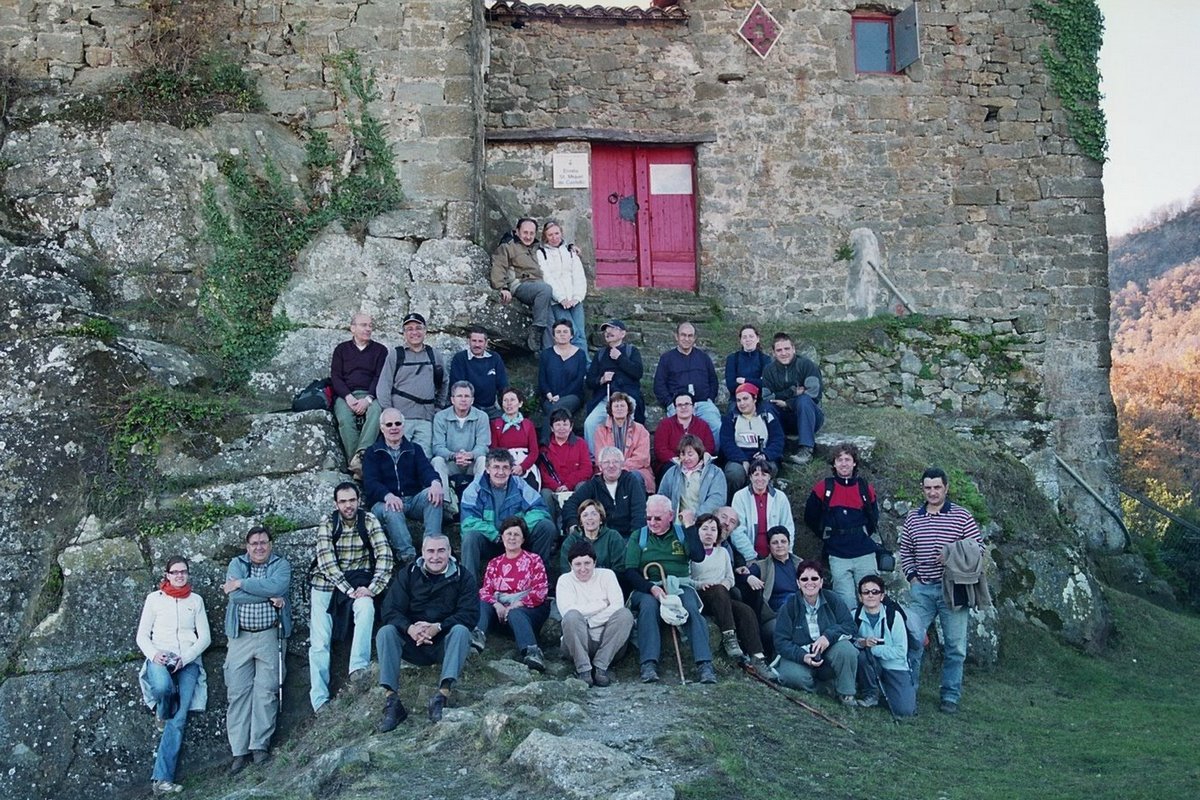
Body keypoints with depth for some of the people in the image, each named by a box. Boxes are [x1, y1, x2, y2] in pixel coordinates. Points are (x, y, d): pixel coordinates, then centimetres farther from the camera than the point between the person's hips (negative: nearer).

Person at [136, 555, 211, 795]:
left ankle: (162, 778, -15)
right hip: (160, 658, -1)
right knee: (162, 686, -37)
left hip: (188, 661, 1)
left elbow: (205, 637, 9)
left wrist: (185, 658, -8)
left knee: (178, 719, -13)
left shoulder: (196, 600, 13)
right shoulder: (154, 598, 9)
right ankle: (162, 713, 0)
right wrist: (153, 654, -13)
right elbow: (142, 635, 8)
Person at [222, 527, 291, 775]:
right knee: (238, 692, -2)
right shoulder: (236, 564, 9)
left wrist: (242, 583, -12)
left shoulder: (281, 564, 6)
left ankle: (260, 745, -1)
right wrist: (270, 597, -11)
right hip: (240, 636, 1)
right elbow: (235, 596, -8)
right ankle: (239, 751, 1)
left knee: (266, 691, -6)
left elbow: (277, 586, -16)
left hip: (270, 636, -1)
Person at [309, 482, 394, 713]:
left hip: (358, 580, 0)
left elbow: (385, 555, -11)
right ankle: (320, 701, -6)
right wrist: (349, 590, -24)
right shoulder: (327, 523, -5)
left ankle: (358, 668, -33)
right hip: (327, 582, 0)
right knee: (319, 641, -8)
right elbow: (326, 560, -14)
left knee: (366, 607, -33)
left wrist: (373, 587, -23)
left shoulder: (368, 520, -4)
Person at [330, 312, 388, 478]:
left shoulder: (380, 350, 16)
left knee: (376, 411, -36)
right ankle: (356, 465, -40)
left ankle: (360, 454, -49)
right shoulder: (341, 349, 18)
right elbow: (335, 377, 8)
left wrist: (368, 399, -14)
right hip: (345, 395, 0)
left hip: (370, 394, 0)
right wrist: (348, 397, -11)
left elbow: (380, 377, 4)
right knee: (345, 419, -33)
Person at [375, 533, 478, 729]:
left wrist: (438, 627, -26)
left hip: (444, 643, -1)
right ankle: (391, 700, -32)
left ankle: (443, 694, -42)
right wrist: (410, 629, -26)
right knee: (385, 632, -23)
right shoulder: (407, 575, 6)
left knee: (461, 630, -30)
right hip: (412, 644, 2)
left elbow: (470, 614, -10)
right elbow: (389, 610, -4)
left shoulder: (463, 577, 2)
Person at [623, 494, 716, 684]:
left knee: (692, 608, -30)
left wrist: (689, 526, -4)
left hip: (680, 586, 1)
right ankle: (649, 665, -39)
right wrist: (652, 588, -14)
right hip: (647, 588, -1)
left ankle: (705, 664, -35)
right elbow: (630, 572, 2)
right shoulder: (638, 537, 13)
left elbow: (699, 556, -5)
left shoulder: (682, 533, 14)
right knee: (648, 605, -34)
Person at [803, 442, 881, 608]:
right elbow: (810, 518, 11)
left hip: (864, 554, 1)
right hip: (837, 556, -1)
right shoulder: (823, 488, 2)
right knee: (846, 602, -5)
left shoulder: (866, 489, 6)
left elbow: (874, 519, 20)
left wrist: (862, 536, 13)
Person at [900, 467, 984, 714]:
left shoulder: (962, 516, 0)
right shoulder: (912, 518, 9)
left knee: (955, 646, 3)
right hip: (922, 589, 2)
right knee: (913, 638, -5)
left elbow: (978, 547, 0)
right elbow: (905, 551, 14)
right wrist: (912, 577, 2)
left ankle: (950, 696, 14)